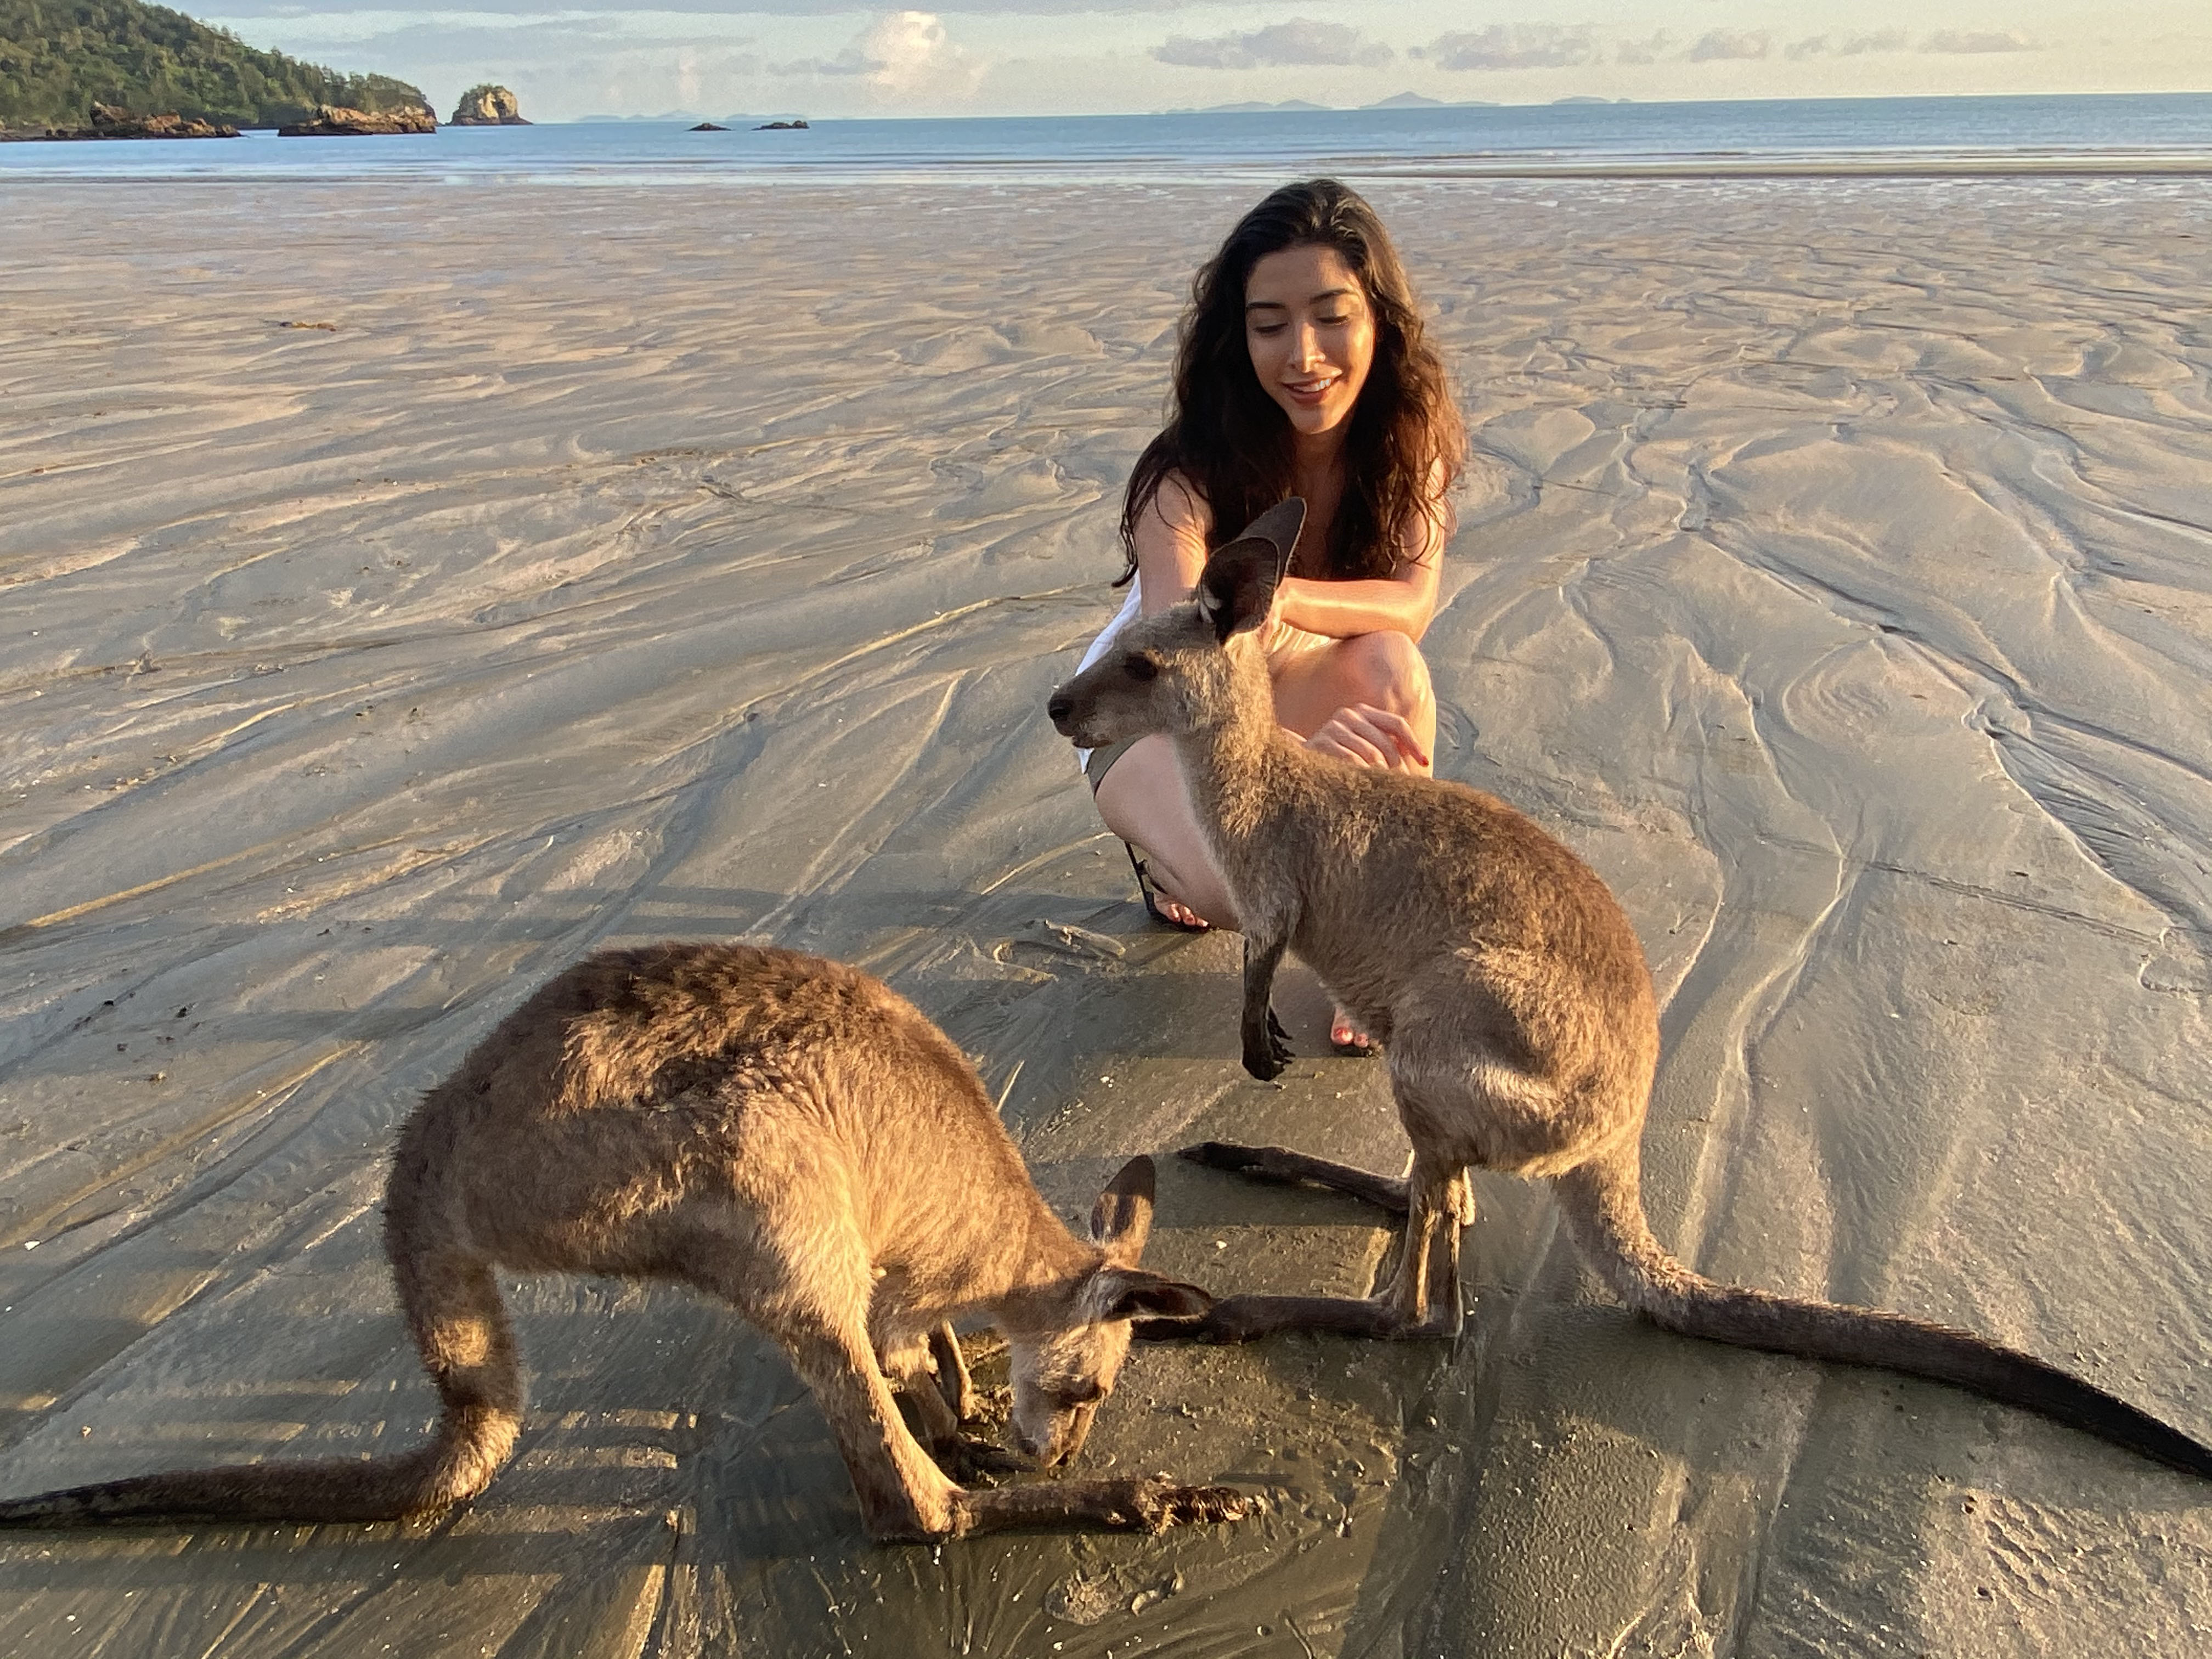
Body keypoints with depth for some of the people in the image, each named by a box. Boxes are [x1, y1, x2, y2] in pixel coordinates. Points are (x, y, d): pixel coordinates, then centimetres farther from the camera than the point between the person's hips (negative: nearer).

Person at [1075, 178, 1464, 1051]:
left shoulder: (1409, 430, -15)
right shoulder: (1186, 475, -29)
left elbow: (1414, 603, -26)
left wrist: (1280, 595, -46)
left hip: (1291, 686, 4)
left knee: (1388, 665, -32)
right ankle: (1166, 843, 5)